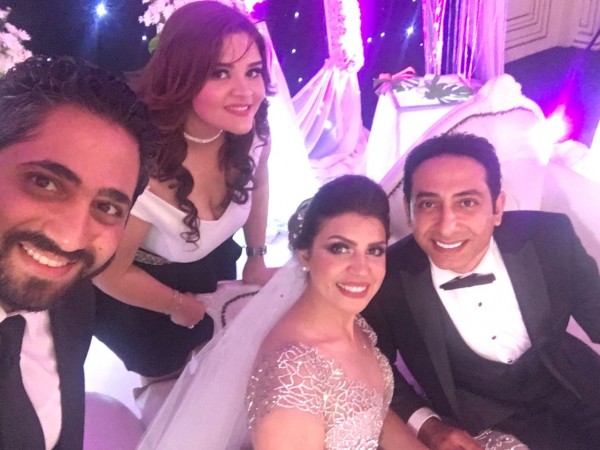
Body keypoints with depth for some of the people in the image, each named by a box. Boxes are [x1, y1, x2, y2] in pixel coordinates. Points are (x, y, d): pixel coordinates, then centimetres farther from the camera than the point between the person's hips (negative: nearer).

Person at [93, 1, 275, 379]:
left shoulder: (252, 131, -26)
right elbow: (110, 273, -23)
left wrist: (257, 258, 5)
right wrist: (179, 304, -7)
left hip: (212, 269, 5)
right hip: (133, 295, -4)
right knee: (166, 369, 25)